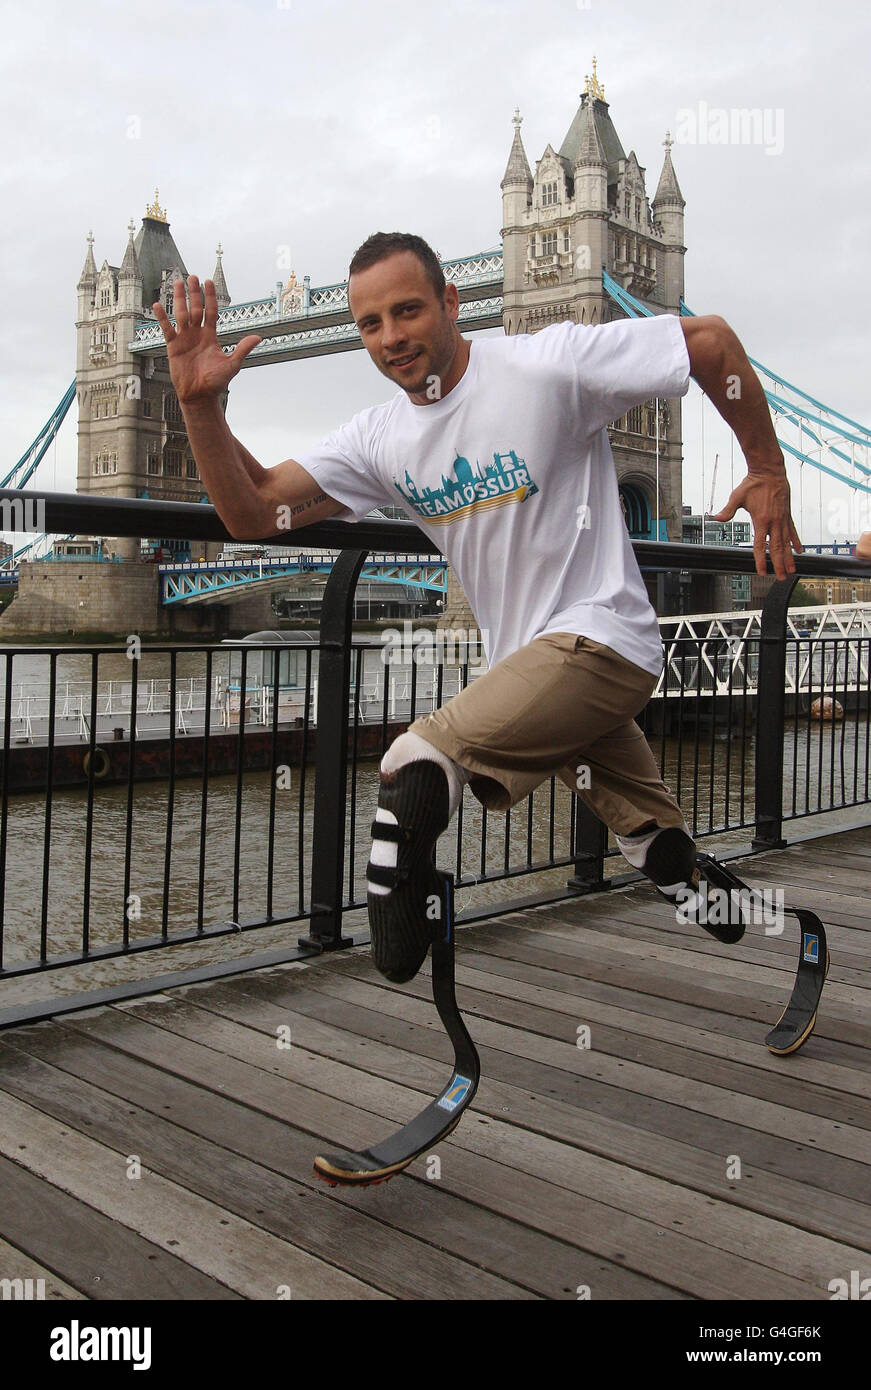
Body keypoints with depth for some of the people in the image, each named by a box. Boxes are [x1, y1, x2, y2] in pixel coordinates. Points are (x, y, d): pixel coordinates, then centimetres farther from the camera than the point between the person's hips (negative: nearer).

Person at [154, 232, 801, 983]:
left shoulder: (548, 364, -14)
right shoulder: (381, 438, 3)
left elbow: (711, 338, -7)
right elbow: (252, 512, -2)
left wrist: (769, 473, -3)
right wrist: (200, 404, -16)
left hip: (600, 639, -7)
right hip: (523, 660, 7)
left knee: (417, 765, -24)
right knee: (671, 859, 22)